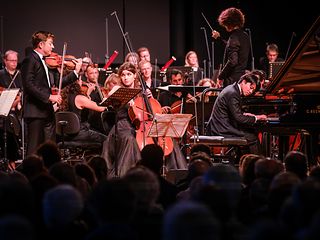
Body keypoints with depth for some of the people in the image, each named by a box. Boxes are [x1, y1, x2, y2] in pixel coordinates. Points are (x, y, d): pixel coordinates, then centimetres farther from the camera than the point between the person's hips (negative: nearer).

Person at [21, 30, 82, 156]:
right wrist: (49, 96, -22)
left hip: (48, 112, 9)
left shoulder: (48, 62, 15)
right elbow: (29, 85, -20)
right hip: (35, 112, -9)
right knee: (34, 148, -5)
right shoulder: (30, 61, -10)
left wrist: (76, 72, 8)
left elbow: (58, 83, 13)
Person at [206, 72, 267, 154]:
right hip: (222, 130, -10)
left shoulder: (232, 89, 12)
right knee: (252, 138, -9)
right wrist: (256, 118, -13)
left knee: (251, 131, 16)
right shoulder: (233, 94, -19)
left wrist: (244, 114, 11)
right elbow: (238, 118, -23)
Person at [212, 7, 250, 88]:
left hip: (232, 79, -9)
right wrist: (219, 38, 36)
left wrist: (220, 77, -17)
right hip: (242, 78, 9)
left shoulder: (234, 37, -17)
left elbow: (232, 61, -25)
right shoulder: (245, 36, 12)